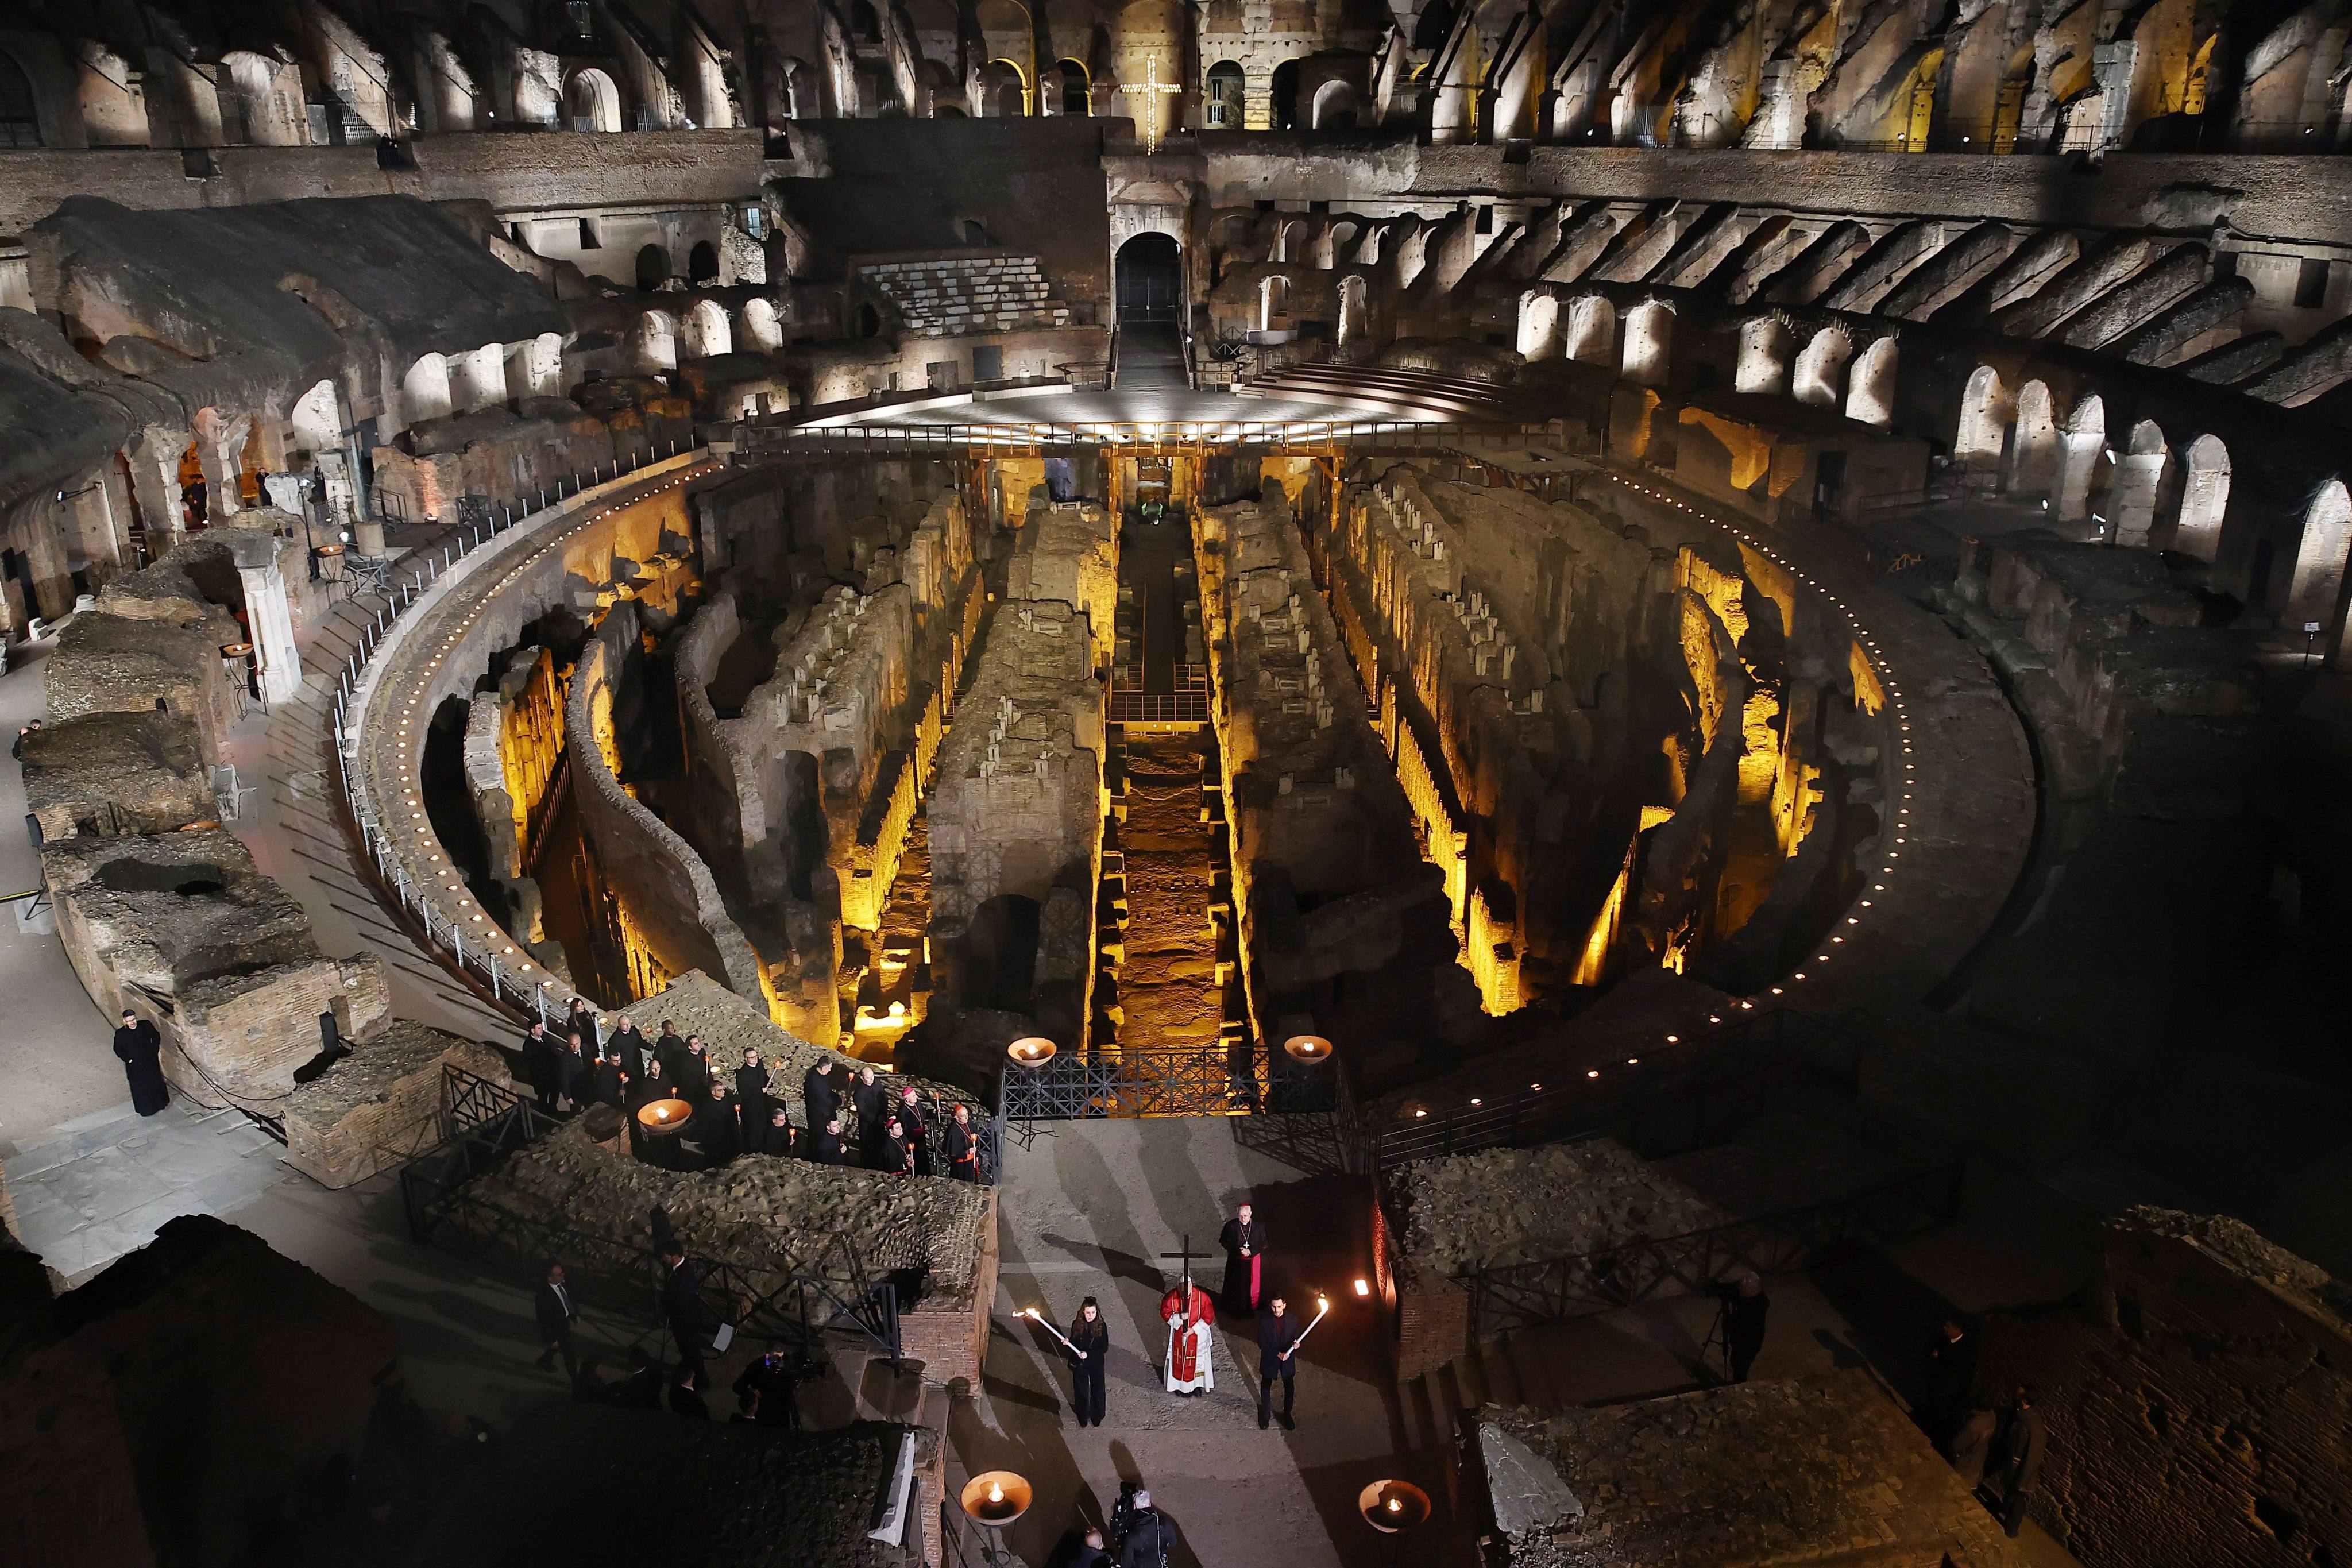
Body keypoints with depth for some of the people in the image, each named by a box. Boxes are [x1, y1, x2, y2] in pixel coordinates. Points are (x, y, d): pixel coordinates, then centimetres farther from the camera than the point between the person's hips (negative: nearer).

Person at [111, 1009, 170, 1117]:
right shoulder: (120, 1034, -15)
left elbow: (156, 1037, 5)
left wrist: (155, 1051, -2)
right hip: (135, 1066, -2)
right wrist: (127, 1060, -9)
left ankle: (160, 1103, 38)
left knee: (156, 1082, 18)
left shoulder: (146, 1025, -11)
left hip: (151, 1062, 2)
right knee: (140, 1088, 10)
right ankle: (145, 1109, 28)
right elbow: (118, 1049, -1)